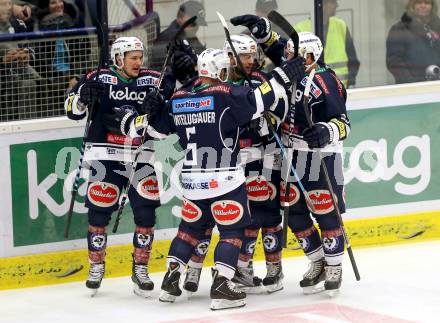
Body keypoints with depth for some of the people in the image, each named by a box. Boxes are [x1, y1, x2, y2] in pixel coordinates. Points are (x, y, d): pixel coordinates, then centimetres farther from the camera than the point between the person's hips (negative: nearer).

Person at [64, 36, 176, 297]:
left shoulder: (153, 80, 4)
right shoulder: (100, 79, -2)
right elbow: (73, 111, -1)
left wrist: (180, 76, -9)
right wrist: (83, 96, -20)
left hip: (140, 156, 2)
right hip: (105, 156, -2)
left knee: (146, 210, -4)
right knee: (99, 210, -1)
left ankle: (141, 268, 8)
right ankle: (97, 266, 16)